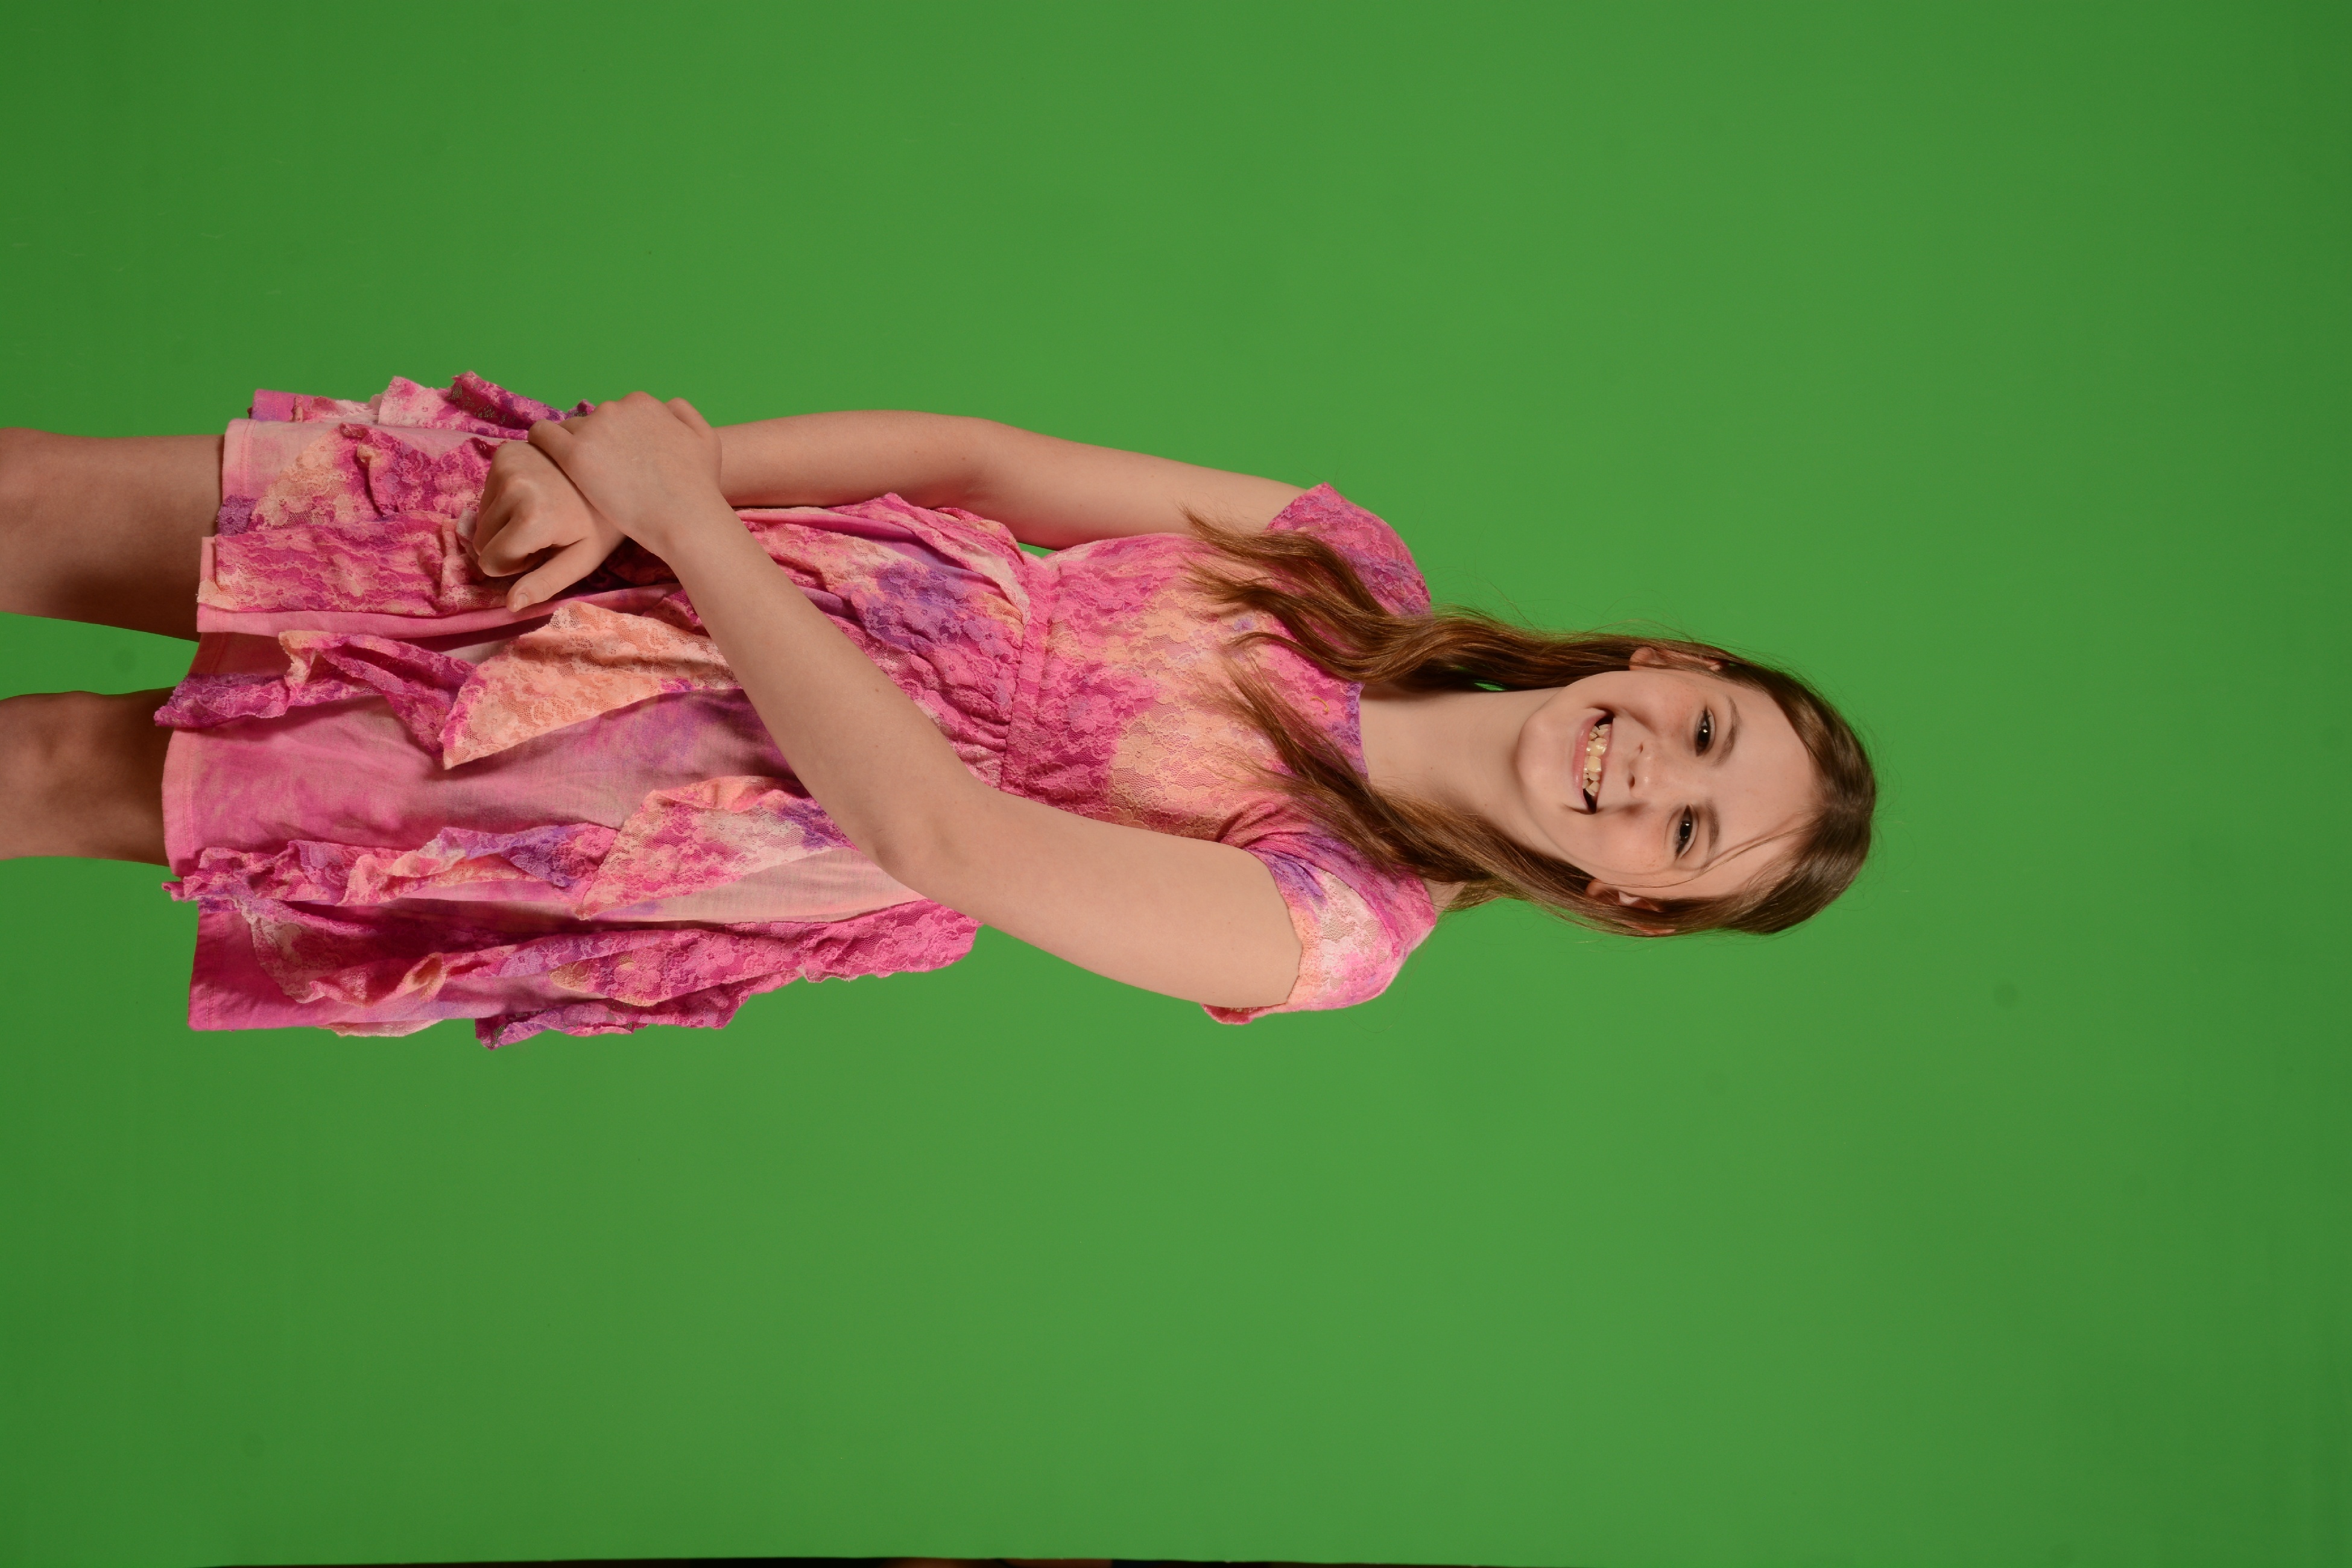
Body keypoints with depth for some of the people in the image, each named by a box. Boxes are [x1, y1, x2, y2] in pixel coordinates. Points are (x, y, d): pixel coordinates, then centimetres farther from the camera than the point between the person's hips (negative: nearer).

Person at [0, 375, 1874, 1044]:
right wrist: (631, 483, -15)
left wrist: (680, 516, -22)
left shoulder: (1330, 932, -16)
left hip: (729, 790, -4)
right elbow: (988, 457, -2)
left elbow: (931, 827, -25)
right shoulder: (1358, 562, -2)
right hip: (674, 567, 4)